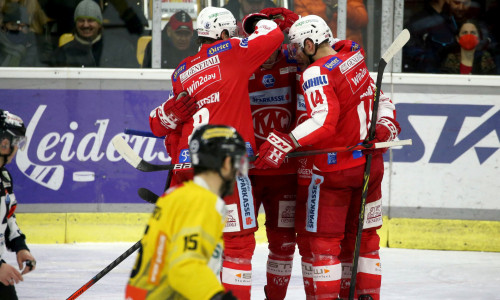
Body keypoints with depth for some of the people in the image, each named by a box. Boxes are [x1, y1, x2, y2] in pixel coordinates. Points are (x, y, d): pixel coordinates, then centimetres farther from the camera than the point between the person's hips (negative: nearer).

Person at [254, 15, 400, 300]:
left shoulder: (316, 73, -16)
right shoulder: (356, 64, 10)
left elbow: (324, 121, -30)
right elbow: (383, 103, 17)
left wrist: (286, 142, -35)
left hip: (335, 171, -8)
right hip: (370, 165, 8)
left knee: (319, 238, -1)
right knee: (362, 236, 15)